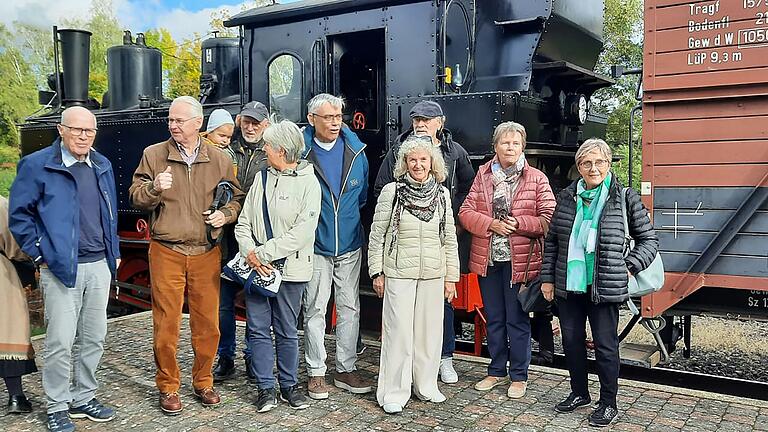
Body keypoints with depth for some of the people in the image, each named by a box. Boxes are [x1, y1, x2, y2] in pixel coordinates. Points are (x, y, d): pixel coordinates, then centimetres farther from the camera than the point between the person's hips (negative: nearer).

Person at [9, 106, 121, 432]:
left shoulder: (102, 166, 12)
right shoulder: (37, 165, -5)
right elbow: (19, 214, -3)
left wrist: (114, 252, 15)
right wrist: (39, 255, -6)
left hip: (99, 265, 5)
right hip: (61, 268, -5)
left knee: (93, 338, 11)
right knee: (60, 341, -2)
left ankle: (84, 398, 26)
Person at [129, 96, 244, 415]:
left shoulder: (219, 160, 7)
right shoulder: (153, 155, 4)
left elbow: (237, 198, 15)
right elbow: (136, 198, 4)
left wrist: (225, 214, -5)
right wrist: (154, 188, -17)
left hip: (207, 253, 1)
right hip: (166, 253, -1)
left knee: (207, 322, 6)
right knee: (166, 323, 2)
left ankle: (203, 382, 24)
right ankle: (168, 387, 18)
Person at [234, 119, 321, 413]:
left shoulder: (308, 182, -6)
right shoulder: (262, 178, 9)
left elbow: (302, 231, -15)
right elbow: (243, 223, 8)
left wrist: (263, 252, -17)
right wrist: (250, 252, -11)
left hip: (289, 268, -4)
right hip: (257, 267, 4)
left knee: (287, 331, 8)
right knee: (258, 329, 6)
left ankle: (289, 386, 23)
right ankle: (265, 389, 16)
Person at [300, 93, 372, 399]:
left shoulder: (356, 150, 3)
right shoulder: (300, 153, -8)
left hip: (350, 245, 4)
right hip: (315, 246, -3)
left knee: (350, 308, 9)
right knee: (315, 310, 3)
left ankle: (346, 370, 20)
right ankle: (316, 373, 14)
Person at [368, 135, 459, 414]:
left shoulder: (442, 194, 6)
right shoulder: (391, 192, -3)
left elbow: (450, 239, 9)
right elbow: (377, 236, 0)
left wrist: (451, 277, 7)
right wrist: (377, 273, -2)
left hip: (433, 275, 3)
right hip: (399, 273, -3)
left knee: (430, 330, 9)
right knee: (398, 331, 0)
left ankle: (426, 385, 26)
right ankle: (394, 393, 11)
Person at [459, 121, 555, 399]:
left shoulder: (537, 179, -3)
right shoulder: (483, 175, 6)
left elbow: (549, 220, -7)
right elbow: (466, 212, 0)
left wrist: (519, 223, -19)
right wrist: (491, 224, -15)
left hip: (519, 261, -3)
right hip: (487, 259, 4)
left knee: (517, 320, 6)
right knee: (494, 319, 15)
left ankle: (518, 376, 21)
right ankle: (496, 371, 31)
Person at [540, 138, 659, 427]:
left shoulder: (625, 198, -5)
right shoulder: (566, 197, 5)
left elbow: (649, 239, 3)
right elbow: (552, 241, 11)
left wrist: (629, 267, -9)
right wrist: (547, 278, 8)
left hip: (604, 287, -4)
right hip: (568, 285, 4)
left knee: (605, 345, 4)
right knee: (571, 341, 14)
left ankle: (608, 403, 22)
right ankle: (579, 393, 34)